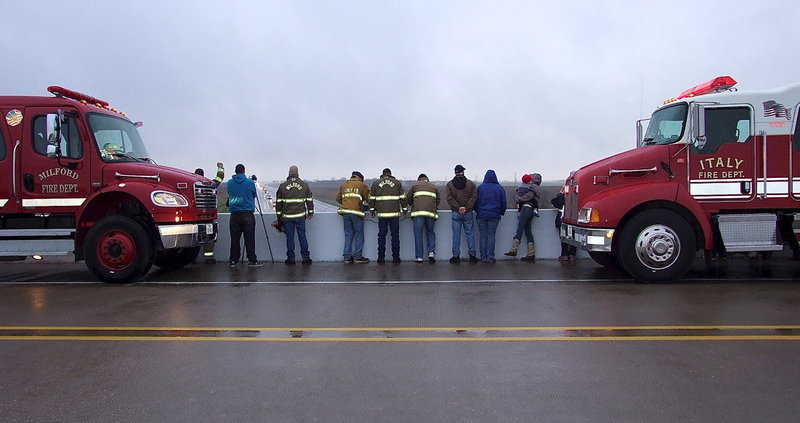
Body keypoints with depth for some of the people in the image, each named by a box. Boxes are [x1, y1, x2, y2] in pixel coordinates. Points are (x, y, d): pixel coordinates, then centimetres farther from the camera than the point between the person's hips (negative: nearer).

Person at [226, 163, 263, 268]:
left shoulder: (229, 183, 4)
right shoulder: (250, 182, -3)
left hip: (234, 214, 3)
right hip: (247, 213, -3)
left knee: (234, 238, 7)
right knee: (249, 238, 0)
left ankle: (233, 260, 10)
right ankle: (252, 260, 3)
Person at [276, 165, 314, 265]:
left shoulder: (283, 186, 1)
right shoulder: (304, 185, 2)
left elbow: (278, 202, 4)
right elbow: (309, 199, 6)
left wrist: (279, 214, 12)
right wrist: (310, 212, 15)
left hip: (287, 216, 0)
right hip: (300, 216, 0)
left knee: (290, 237, 5)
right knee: (302, 236, 6)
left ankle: (290, 258, 9)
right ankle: (306, 258, 8)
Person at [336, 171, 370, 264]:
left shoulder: (344, 185, 19)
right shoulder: (362, 185, 6)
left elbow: (338, 198, 17)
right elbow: (368, 198, 2)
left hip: (345, 212, 5)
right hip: (356, 212, -5)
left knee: (348, 234, 10)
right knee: (359, 235, 4)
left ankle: (347, 257, 8)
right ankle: (357, 256, 3)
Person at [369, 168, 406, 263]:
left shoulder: (376, 183, 9)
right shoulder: (397, 183, 7)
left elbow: (372, 198, 9)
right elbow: (403, 197, 7)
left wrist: (372, 210, 18)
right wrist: (404, 209, 15)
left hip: (382, 213, 1)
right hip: (394, 213, -1)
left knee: (381, 235, 5)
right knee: (395, 235, 4)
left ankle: (381, 257, 7)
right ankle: (395, 257, 5)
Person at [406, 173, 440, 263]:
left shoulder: (415, 185, 15)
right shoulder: (434, 187, 22)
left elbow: (408, 198, 14)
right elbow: (438, 200, 20)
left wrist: (412, 205, 31)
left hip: (418, 212, -2)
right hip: (431, 212, 2)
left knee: (418, 235, 0)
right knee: (430, 233, 16)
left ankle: (419, 257, 0)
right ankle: (431, 252, -1)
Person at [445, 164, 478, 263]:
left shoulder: (449, 184, 1)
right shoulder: (471, 184, 3)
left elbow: (449, 198, -9)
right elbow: (474, 197, -6)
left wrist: (458, 208, -10)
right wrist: (467, 208, -11)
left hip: (455, 213, -1)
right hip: (468, 213, 1)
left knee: (456, 235, 4)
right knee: (470, 234, 8)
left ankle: (456, 256, 5)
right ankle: (472, 255, 8)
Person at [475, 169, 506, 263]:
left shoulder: (480, 188, -3)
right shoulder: (500, 188, -1)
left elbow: (476, 202, 3)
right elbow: (503, 203, 4)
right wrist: (501, 213, 19)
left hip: (481, 215, 0)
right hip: (494, 216, 0)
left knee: (483, 236, 6)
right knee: (491, 236, 4)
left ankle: (483, 257, 6)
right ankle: (490, 257, 2)